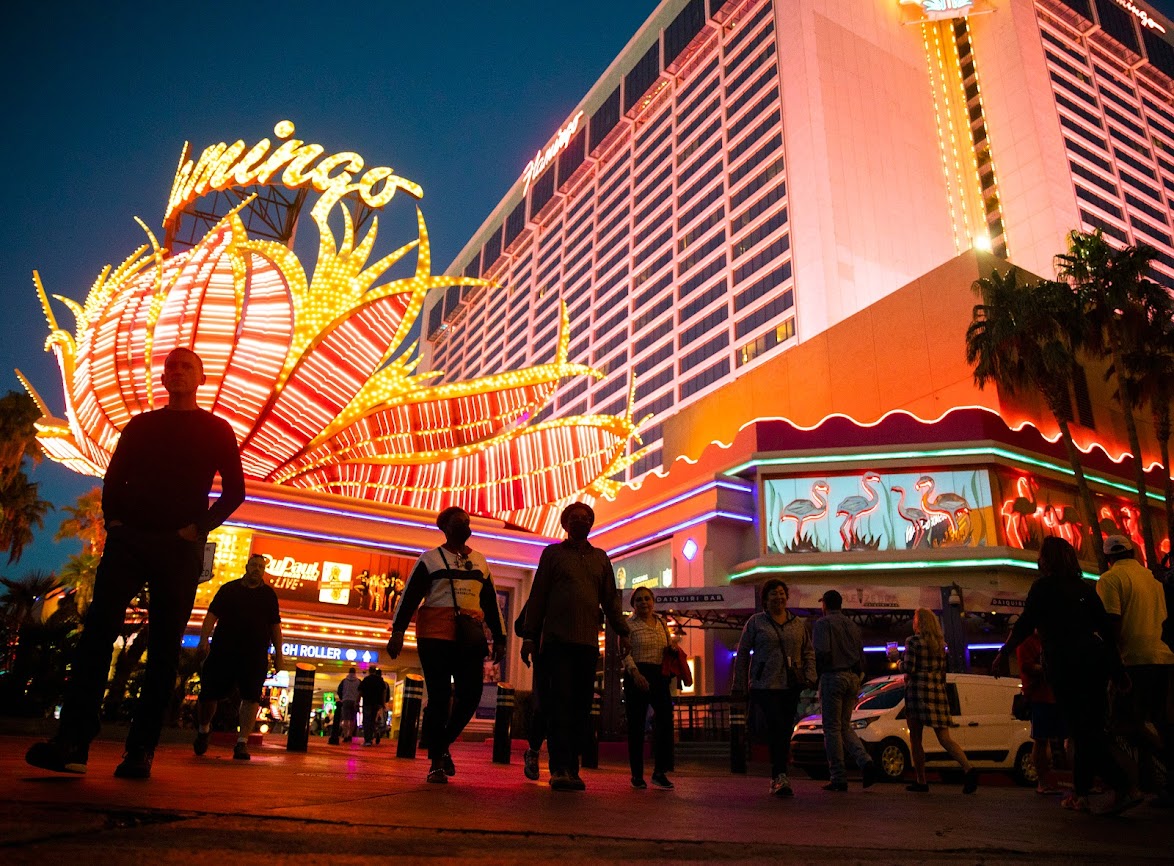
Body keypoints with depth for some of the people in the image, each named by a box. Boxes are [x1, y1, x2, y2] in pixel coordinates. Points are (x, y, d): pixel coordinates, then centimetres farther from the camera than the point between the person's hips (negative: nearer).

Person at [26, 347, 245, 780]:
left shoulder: (217, 430, 10)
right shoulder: (140, 425, 19)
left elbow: (234, 489, 3)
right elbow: (114, 477, 15)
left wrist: (200, 526, -8)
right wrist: (113, 518, -1)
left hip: (180, 548, -2)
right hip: (128, 539, 3)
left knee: (164, 647, -4)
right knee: (98, 629, -10)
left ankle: (141, 749, -2)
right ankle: (72, 739, -9)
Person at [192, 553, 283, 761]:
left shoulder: (269, 594, 11)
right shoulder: (229, 589, 8)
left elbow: (275, 626, 12)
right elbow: (212, 615, 2)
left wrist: (278, 654, 7)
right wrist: (204, 640, -12)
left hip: (255, 656, 1)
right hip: (223, 650, 0)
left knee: (251, 696, -10)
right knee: (209, 693, 3)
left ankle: (242, 742, -7)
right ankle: (203, 730, 30)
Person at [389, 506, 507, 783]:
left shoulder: (480, 562, 16)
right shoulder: (430, 559, 5)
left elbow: (491, 602, 17)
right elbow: (410, 595, -3)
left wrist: (499, 639, 13)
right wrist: (398, 632, -13)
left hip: (470, 639, 4)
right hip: (435, 637, -3)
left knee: (470, 696, -5)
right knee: (439, 699, -2)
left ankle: (443, 744, 19)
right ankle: (436, 762, 8)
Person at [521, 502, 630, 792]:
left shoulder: (600, 558, 18)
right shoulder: (553, 553, 10)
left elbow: (611, 599, 17)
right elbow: (537, 596, 6)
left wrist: (622, 632, 7)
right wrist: (529, 635, 0)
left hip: (588, 642, 3)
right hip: (557, 640, -3)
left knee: (582, 706, 2)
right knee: (560, 703, -8)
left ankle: (572, 769, 7)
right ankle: (560, 768, -7)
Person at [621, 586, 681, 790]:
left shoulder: (662, 623, 15)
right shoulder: (629, 624, 0)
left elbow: (669, 646, 26)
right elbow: (625, 653, -9)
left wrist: (674, 642, 2)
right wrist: (635, 673, -23)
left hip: (659, 675, 5)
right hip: (636, 676, -4)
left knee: (666, 719, -6)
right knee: (636, 725, -1)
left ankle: (660, 772, 5)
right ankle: (637, 775, 10)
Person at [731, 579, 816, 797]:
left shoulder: (798, 623, 13)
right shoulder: (755, 622, 2)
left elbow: (809, 652, 17)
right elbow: (742, 654, 3)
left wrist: (810, 676, 0)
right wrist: (738, 687, 0)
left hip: (791, 686, 4)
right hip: (764, 685, -4)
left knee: (785, 732, 7)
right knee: (777, 728, -18)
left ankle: (776, 782, 18)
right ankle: (781, 777, -16)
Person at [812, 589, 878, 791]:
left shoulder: (823, 623, -4)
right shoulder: (853, 625, 17)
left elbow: (821, 651, -19)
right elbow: (861, 656, 17)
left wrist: (815, 672, -3)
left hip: (832, 677, -6)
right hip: (852, 678, 7)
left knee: (832, 728, 0)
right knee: (845, 727, 16)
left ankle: (839, 778, 1)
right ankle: (865, 761, -6)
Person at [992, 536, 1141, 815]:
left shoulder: (1043, 586, -3)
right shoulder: (1084, 587, 14)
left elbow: (1024, 626, -8)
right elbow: (1106, 628, 13)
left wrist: (1001, 656, 1)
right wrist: (1118, 671, 18)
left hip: (1066, 664, -7)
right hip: (1096, 661, 7)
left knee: (1084, 732, -3)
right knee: (1088, 731, 12)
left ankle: (1125, 788, -15)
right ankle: (1079, 794, 17)